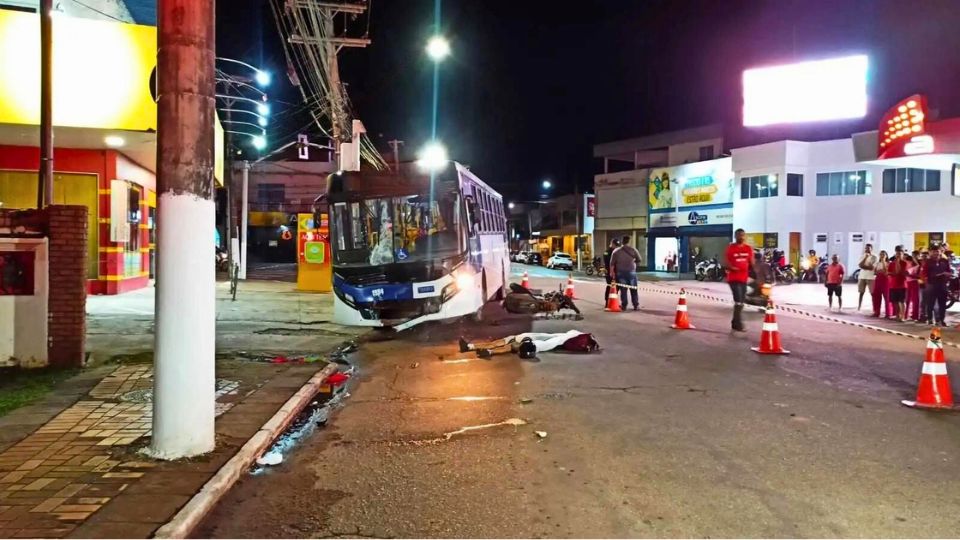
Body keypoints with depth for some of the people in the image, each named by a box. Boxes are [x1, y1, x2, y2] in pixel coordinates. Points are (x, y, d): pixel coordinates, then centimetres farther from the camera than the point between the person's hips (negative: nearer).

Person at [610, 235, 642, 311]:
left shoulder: (616, 251, 0)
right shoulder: (633, 250, -2)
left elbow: (612, 263, -1)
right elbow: (639, 260, 0)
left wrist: (612, 272, 7)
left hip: (620, 272, 1)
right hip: (631, 271, -1)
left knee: (623, 289, 5)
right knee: (633, 289, 6)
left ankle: (624, 305, 5)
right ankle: (636, 305, 7)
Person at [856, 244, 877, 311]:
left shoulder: (874, 257, -3)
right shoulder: (862, 256, 10)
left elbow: (872, 267, -12)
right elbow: (860, 265, -6)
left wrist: (864, 266, -7)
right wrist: (865, 257, -10)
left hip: (871, 277, -4)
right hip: (862, 277, 4)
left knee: (872, 293, -3)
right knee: (861, 292, 6)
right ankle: (859, 307, 8)